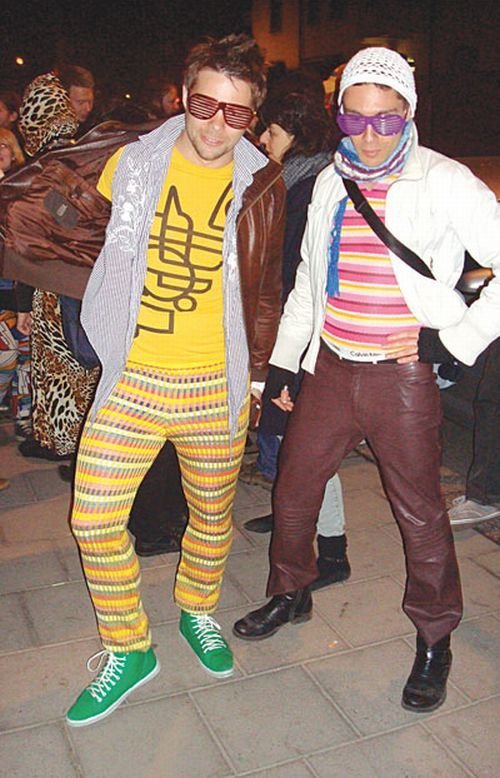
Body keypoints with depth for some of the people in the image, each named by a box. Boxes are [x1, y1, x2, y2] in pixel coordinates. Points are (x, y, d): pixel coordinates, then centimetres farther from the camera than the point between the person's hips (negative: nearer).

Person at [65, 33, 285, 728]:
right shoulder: (134, 163, 1)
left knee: (213, 515, 14)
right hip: (130, 378, 1)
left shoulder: (260, 186, 0)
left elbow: (264, 291, 9)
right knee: (95, 519, 0)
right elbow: (103, 255, 15)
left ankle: (197, 612, 43)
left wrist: (255, 373, 8)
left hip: (215, 386, 0)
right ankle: (128, 651, 21)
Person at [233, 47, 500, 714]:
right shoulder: (331, 183, 9)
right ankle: (291, 593, 41)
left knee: (420, 513, 7)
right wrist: (283, 361, 16)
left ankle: (435, 640, 30)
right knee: (293, 489, 15)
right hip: (330, 369, 5)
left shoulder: (444, 182, -7)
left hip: (402, 377, -5)